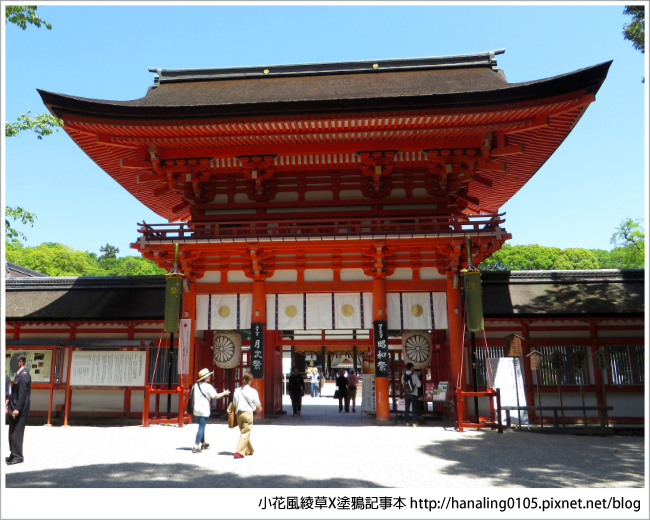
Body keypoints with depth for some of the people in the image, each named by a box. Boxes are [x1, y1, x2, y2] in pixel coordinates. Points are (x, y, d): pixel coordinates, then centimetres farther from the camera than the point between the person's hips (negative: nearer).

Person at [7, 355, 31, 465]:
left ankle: (18, 456, 4)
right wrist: (8, 404, 19)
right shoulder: (19, 374, 15)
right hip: (14, 409, 10)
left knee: (16, 433, -4)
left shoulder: (24, 375, -17)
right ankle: (13, 454, 24)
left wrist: (17, 409, -22)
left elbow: (22, 394, -21)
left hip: (20, 410, -10)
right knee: (12, 433, 15)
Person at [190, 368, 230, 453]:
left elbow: (192, 397, 14)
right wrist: (224, 393, 1)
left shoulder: (195, 385, 7)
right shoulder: (207, 386, -13)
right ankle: (196, 446, -10)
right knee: (201, 428, -5)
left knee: (201, 427, 20)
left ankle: (203, 444, 33)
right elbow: (216, 396, -16)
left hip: (196, 410, 8)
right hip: (204, 410, -7)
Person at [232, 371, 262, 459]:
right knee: (245, 433, 0)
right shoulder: (252, 391, -8)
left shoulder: (237, 390, 2)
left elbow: (234, 403, 7)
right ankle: (239, 452, -9)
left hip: (239, 413, 5)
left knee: (243, 431, 17)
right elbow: (257, 403, 2)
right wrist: (259, 409, 23)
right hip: (248, 413, -5)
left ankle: (249, 450, 28)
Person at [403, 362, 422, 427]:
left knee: (407, 408, 9)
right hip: (413, 394, -3)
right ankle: (414, 423, 6)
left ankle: (407, 422, 14)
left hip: (406, 394, 3)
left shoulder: (404, 375, -4)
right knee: (414, 408, 4)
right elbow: (419, 384, -9)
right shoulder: (414, 375, -14)